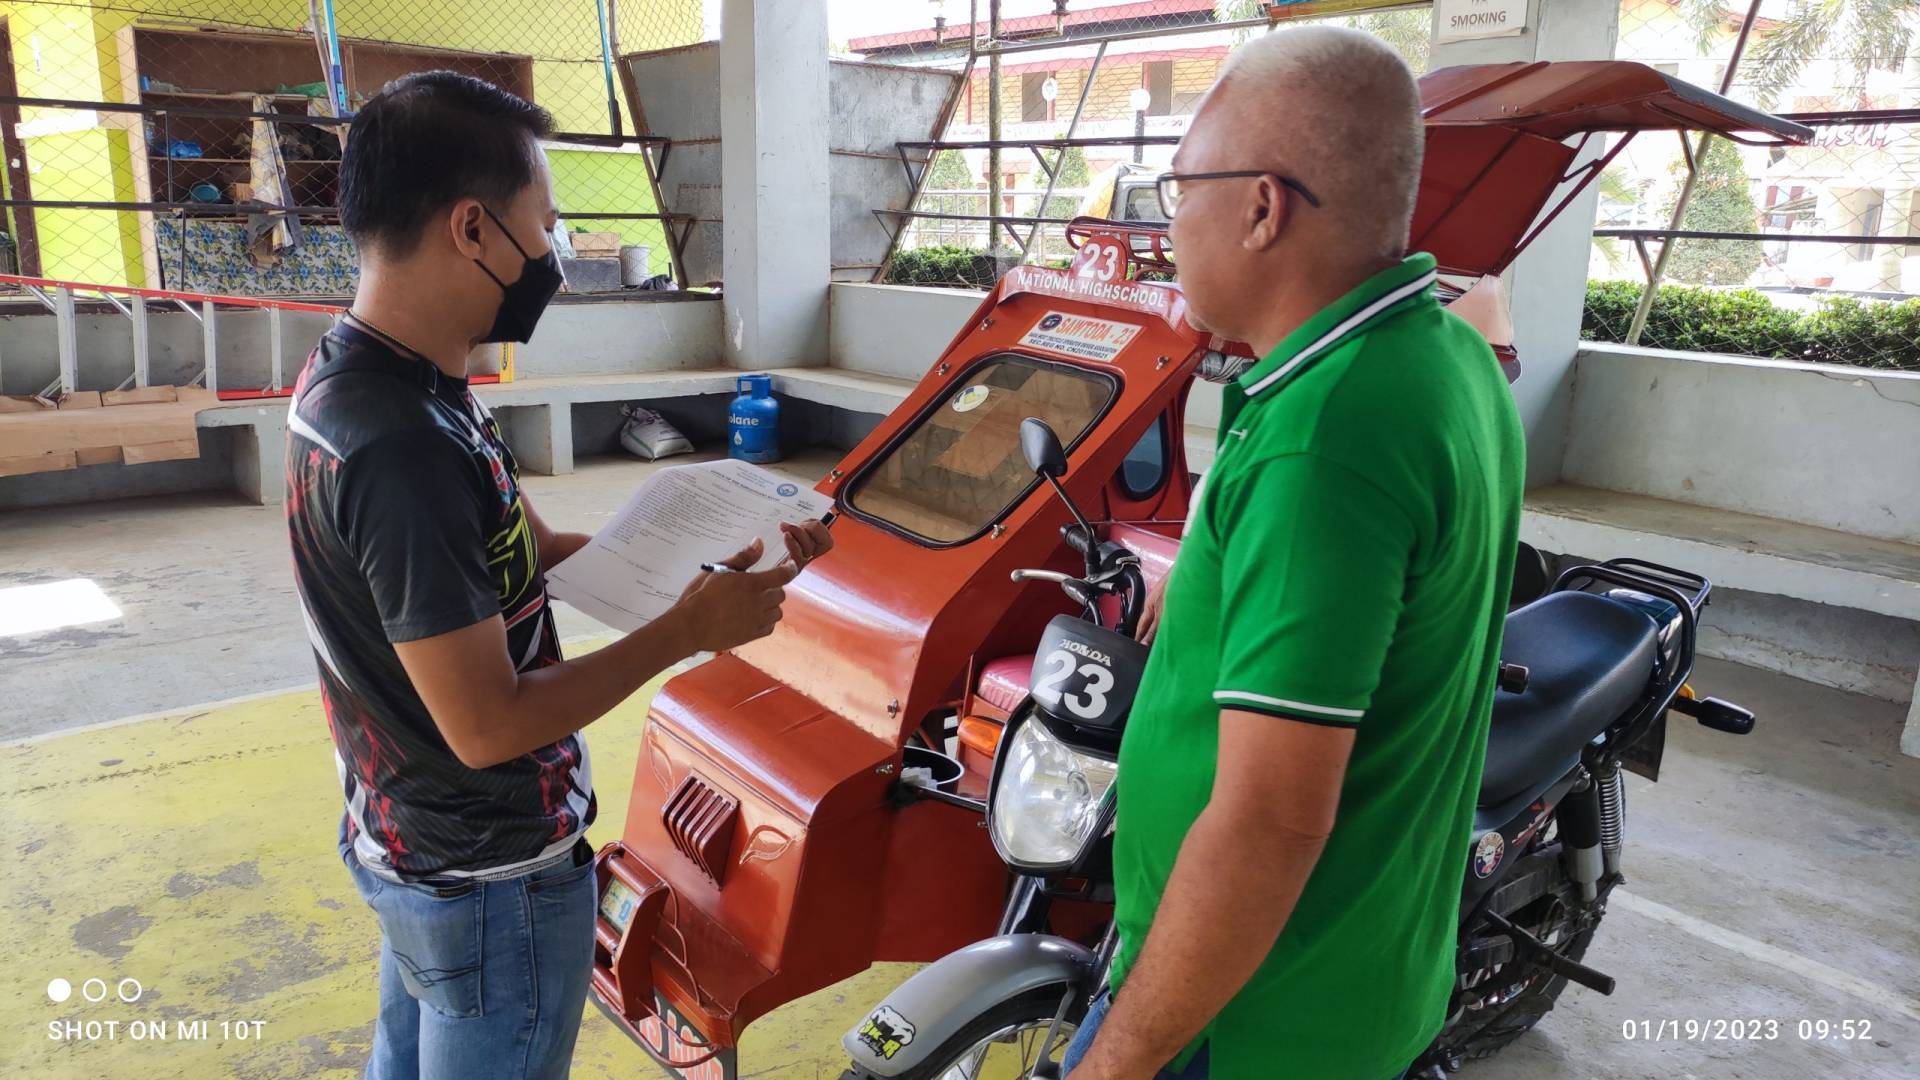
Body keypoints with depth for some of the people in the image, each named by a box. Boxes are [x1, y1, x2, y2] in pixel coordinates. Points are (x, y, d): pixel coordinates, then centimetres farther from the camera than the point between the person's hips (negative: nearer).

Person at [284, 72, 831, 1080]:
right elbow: (487, 724, -28)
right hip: (492, 881, -9)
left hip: (396, 837, 9)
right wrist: (686, 630, -19)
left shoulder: (343, 379, -1)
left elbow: (532, 551, 5)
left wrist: (723, 555, -1)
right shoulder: (404, 447, -32)